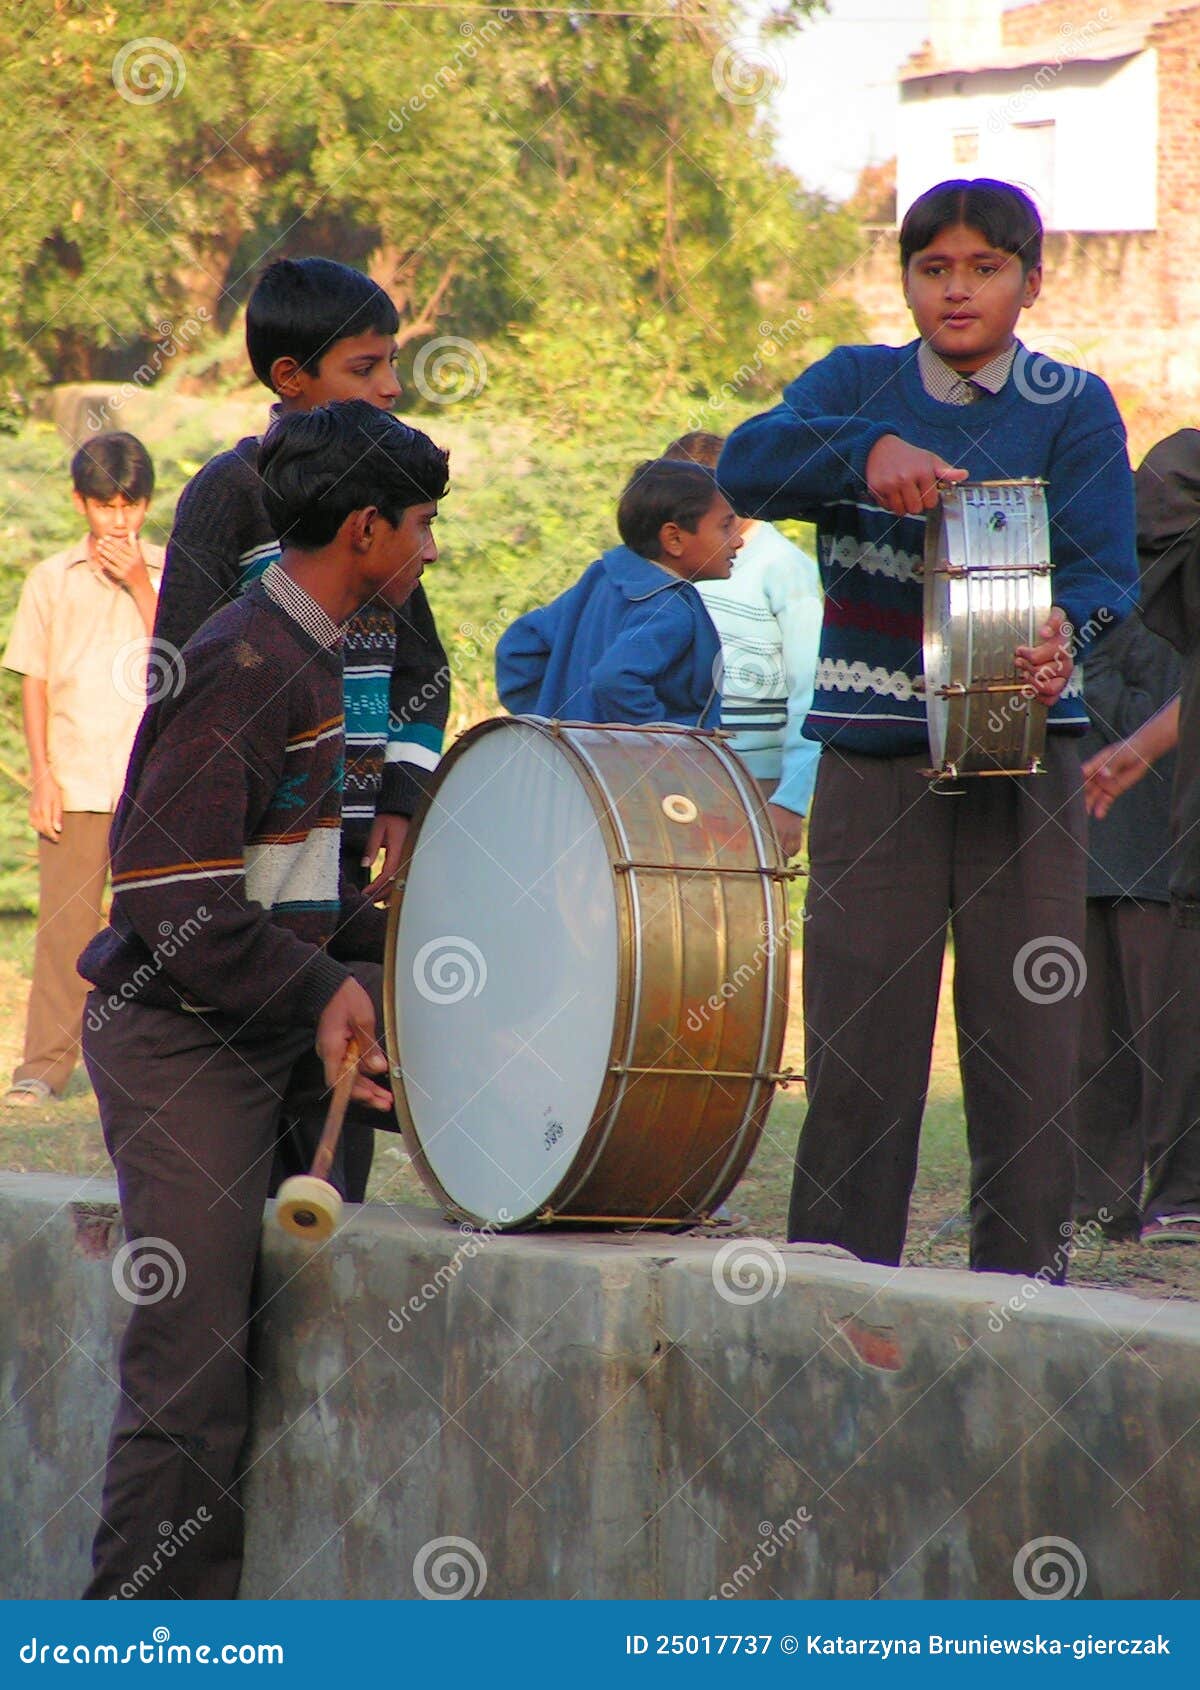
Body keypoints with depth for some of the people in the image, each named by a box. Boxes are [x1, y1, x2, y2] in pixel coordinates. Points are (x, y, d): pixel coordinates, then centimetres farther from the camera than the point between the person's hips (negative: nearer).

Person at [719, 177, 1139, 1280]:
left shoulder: (1072, 408, 5)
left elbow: (1104, 564, -7)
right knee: (857, 1039, 1)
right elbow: (747, 468, -11)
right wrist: (867, 452, -30)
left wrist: (1060, 629, -30)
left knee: (1025, 1037, -1)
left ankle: (1022, 1280, 8)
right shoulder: (858, 388, 7)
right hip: (874, 763, 1)